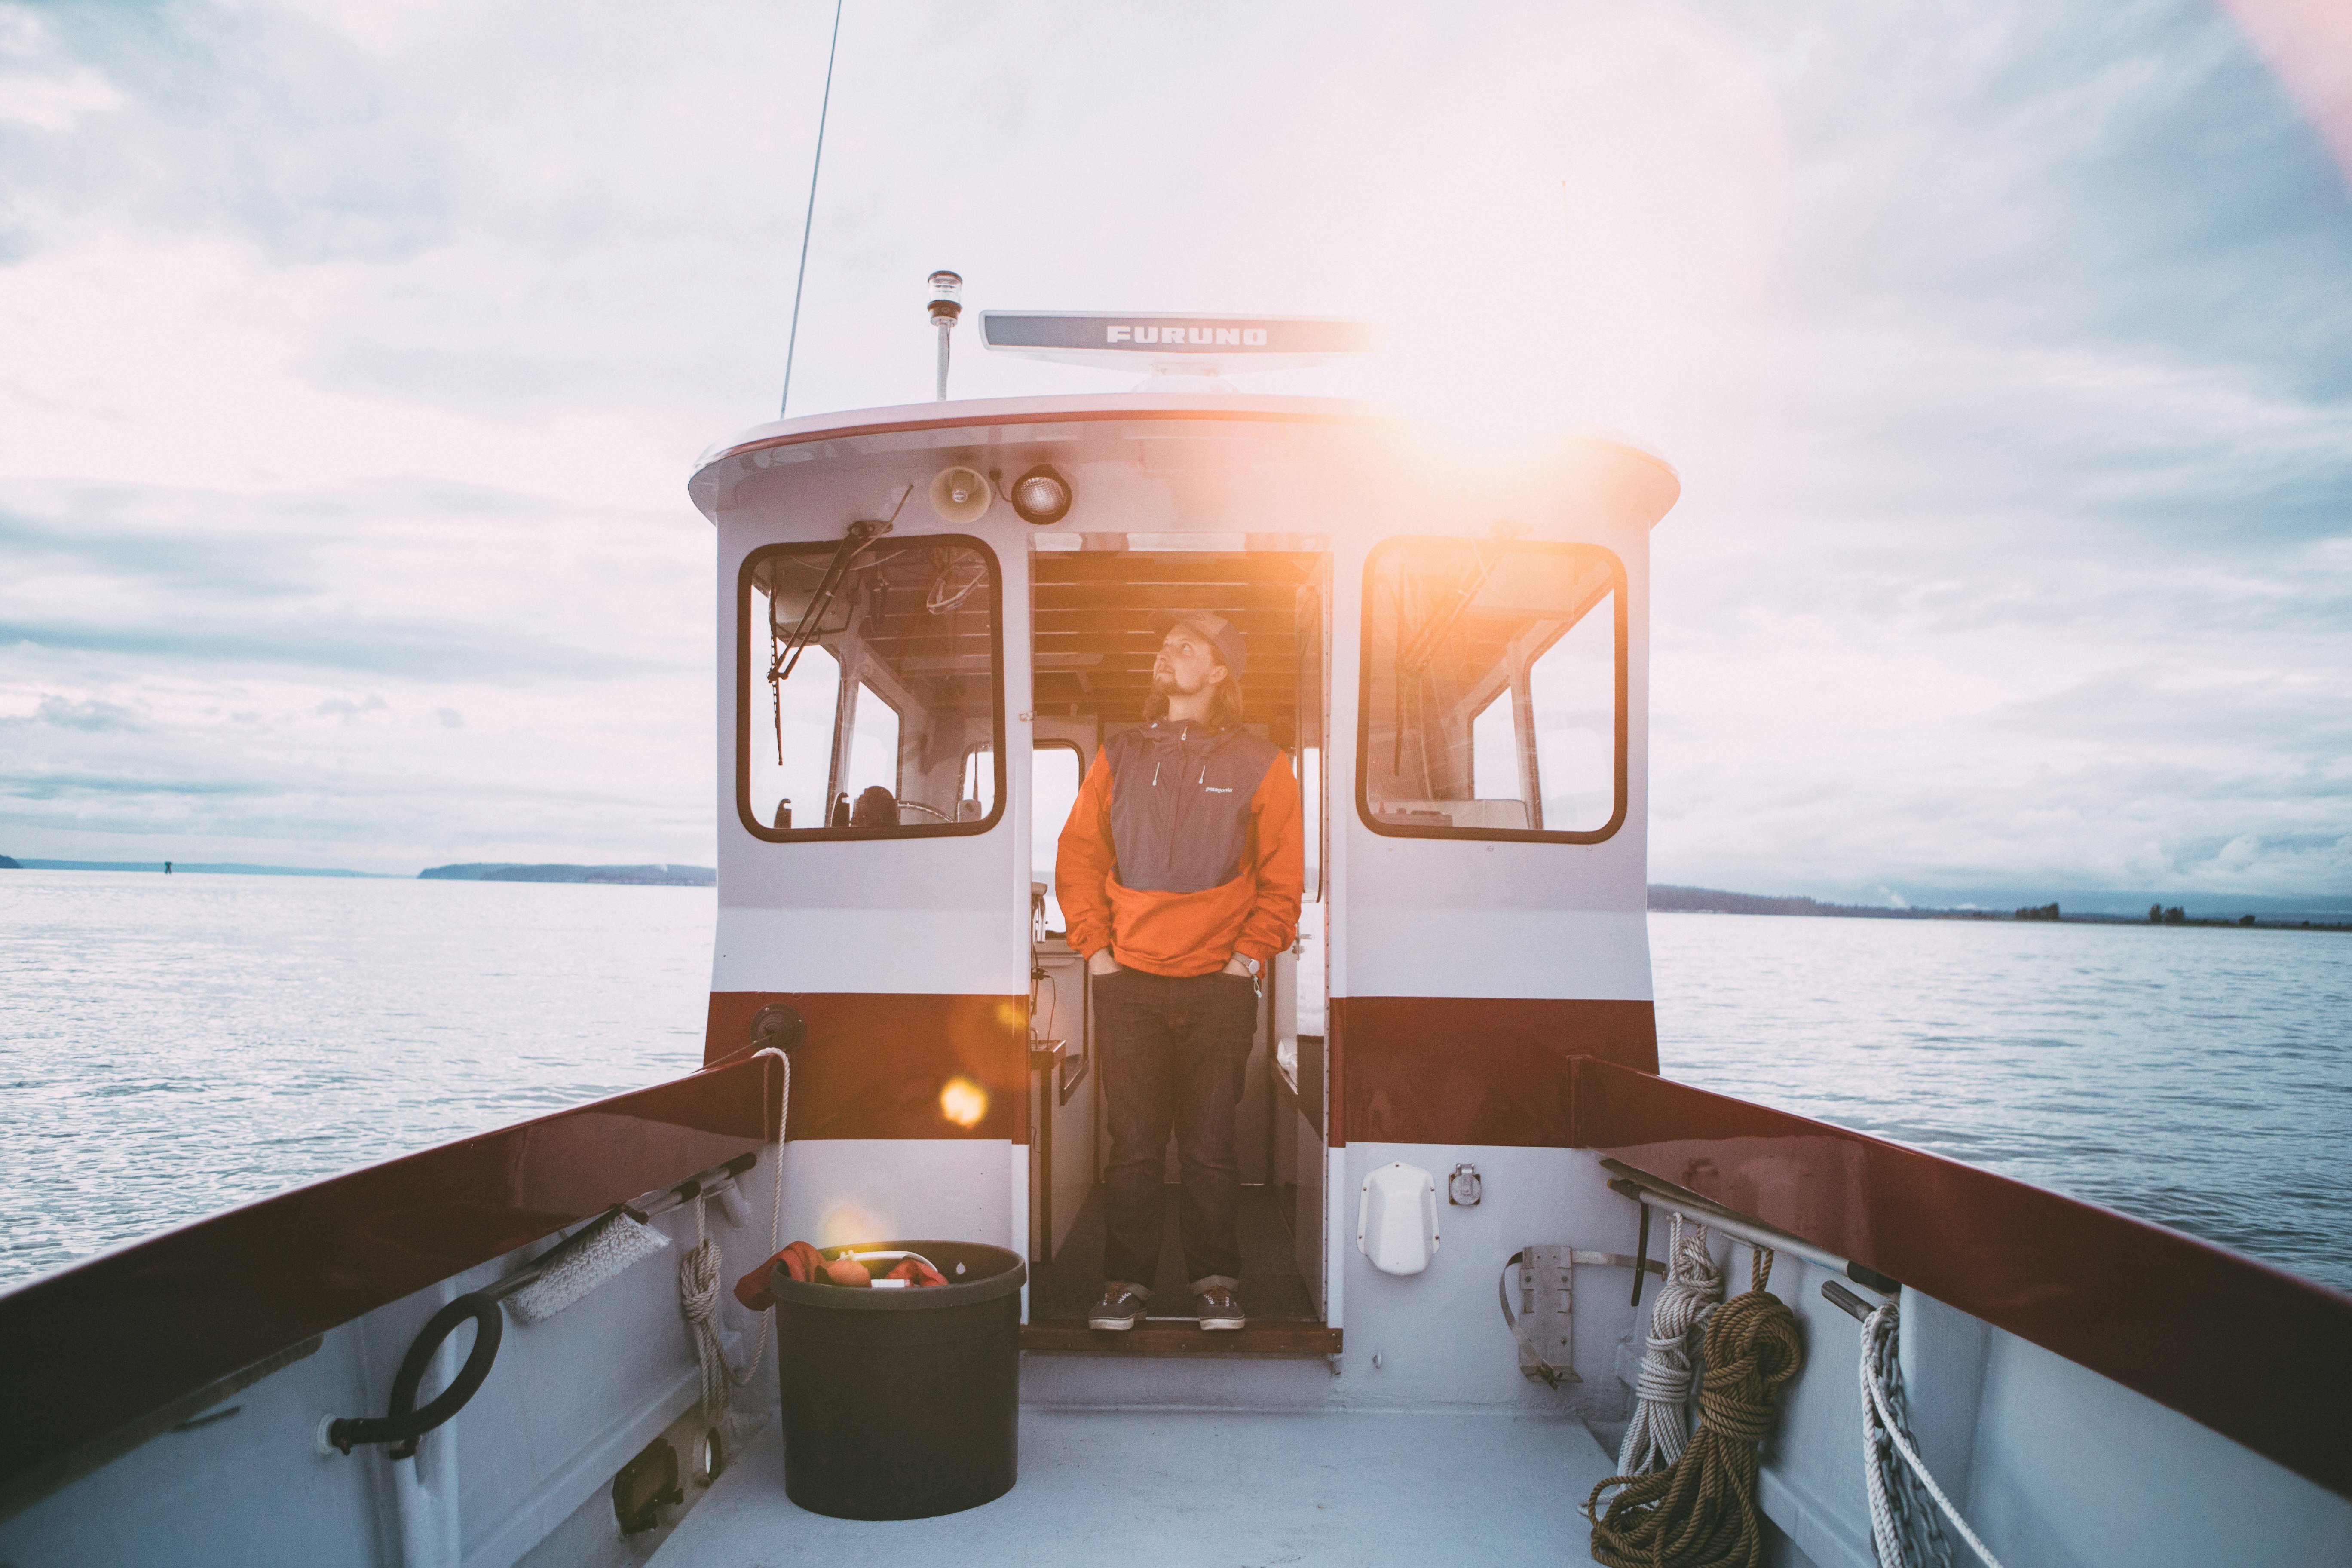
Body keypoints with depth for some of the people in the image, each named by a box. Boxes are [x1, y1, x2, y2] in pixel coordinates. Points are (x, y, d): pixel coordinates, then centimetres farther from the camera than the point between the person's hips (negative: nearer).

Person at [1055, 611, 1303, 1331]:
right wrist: (1096, 949, 2)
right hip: (1128, 980, 1)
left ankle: (1216, 1281, 15)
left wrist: (1249, 955, -2)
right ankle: (1127, 1280, 12)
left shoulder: (1258, 765, 6)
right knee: (1133, 1143, 2)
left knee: (1211, 1144, 2)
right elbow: (1078, 858, 11)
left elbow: (1283, 876, 7)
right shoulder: (1119, 757, 10)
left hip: (1219, 982, -1)